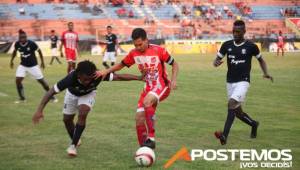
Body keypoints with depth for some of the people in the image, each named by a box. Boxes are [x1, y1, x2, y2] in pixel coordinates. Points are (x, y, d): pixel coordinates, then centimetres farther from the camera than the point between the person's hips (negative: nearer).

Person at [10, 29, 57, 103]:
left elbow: (39, 51, -7)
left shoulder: (31, 44, -23)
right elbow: (14, 51, 12)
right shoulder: (17, 44, -12)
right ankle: (22, 98, 7)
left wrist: (42, 62, -3)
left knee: (41, 81, 0)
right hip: (23, 65, 3)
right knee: (18, 80, -11)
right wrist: (11, 60, 11)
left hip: (33, 66, -3)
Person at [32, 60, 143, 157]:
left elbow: (118, 77, -34)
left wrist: (139, 78, -37)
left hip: (88, 94, -1)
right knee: (67, 119, 8)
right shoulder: (71, 78, -44)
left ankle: (74, 145, -14)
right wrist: (40, 110, -45)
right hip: (72, 94, 1)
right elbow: (51, 92, -38)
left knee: (82, 114, -24)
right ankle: (75, 141, 37)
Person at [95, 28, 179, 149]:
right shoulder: (134, 53, -1)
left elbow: (174, 64, -3)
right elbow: (121, 65, 12)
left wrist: (173, 80, -16)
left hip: (161, 85, -6)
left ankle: (151, 138, -31)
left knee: (147, 102, -35)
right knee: (139, 118, -4)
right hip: (148, 87, 6)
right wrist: (106, 71, -3)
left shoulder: (158, 50, -14)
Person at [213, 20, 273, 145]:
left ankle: (225, 135, -31)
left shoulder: (251, 46, -5)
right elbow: (217, 59, 9)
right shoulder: (227, 45, 2)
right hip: (230, 82, 5)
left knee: (232, 103, -26)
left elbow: (261, 60, 11)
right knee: (237, 111, 11)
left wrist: (266, 73, -4)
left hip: (243, 82, -5)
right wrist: (216, 62, -16)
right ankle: (253, 124, 40)